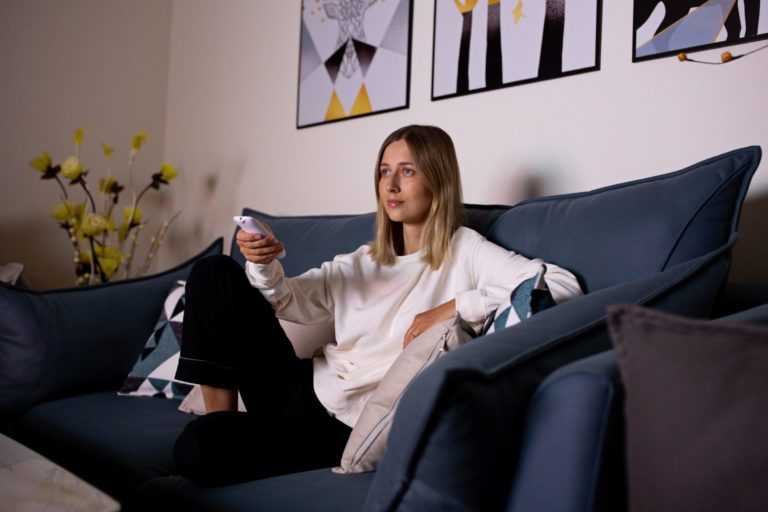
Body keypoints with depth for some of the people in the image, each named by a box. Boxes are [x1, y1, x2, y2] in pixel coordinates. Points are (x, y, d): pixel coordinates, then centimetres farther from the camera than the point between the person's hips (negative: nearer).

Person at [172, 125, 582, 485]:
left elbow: (563, 285, -18)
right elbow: (287, 302, 11)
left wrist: (455, 307, -25)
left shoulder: (465, 252, -6)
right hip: (307, 386, 7)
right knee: (215, 273, -3)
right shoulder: (363, 261, 14)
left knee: (196, 450, -25)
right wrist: (263, 264, -12)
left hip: (349, 421, -6)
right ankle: (220, 415, 3)